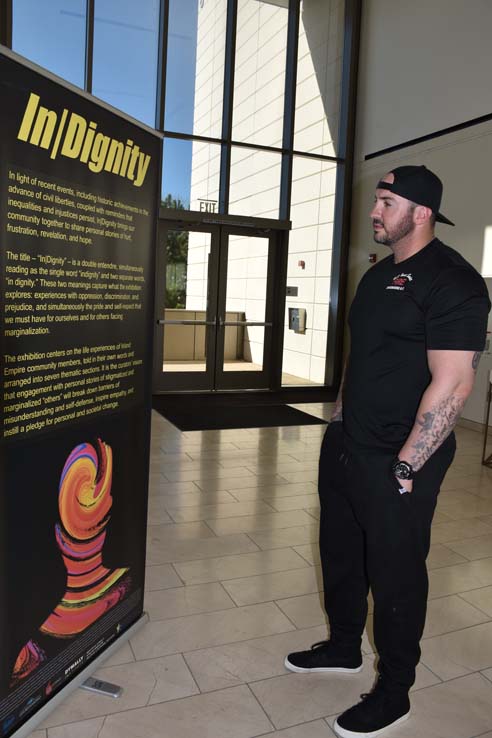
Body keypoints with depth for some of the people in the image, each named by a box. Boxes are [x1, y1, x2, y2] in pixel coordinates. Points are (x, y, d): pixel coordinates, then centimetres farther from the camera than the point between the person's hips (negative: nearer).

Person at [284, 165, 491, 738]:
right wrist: (339, 416, 15)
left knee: (395, 576, 9)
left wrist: (405, 467, -21)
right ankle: (343, 647, 45)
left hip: (395, 463, -8)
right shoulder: (379, 273, 12)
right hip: (345, 447, 9)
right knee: (340, 553, 21)